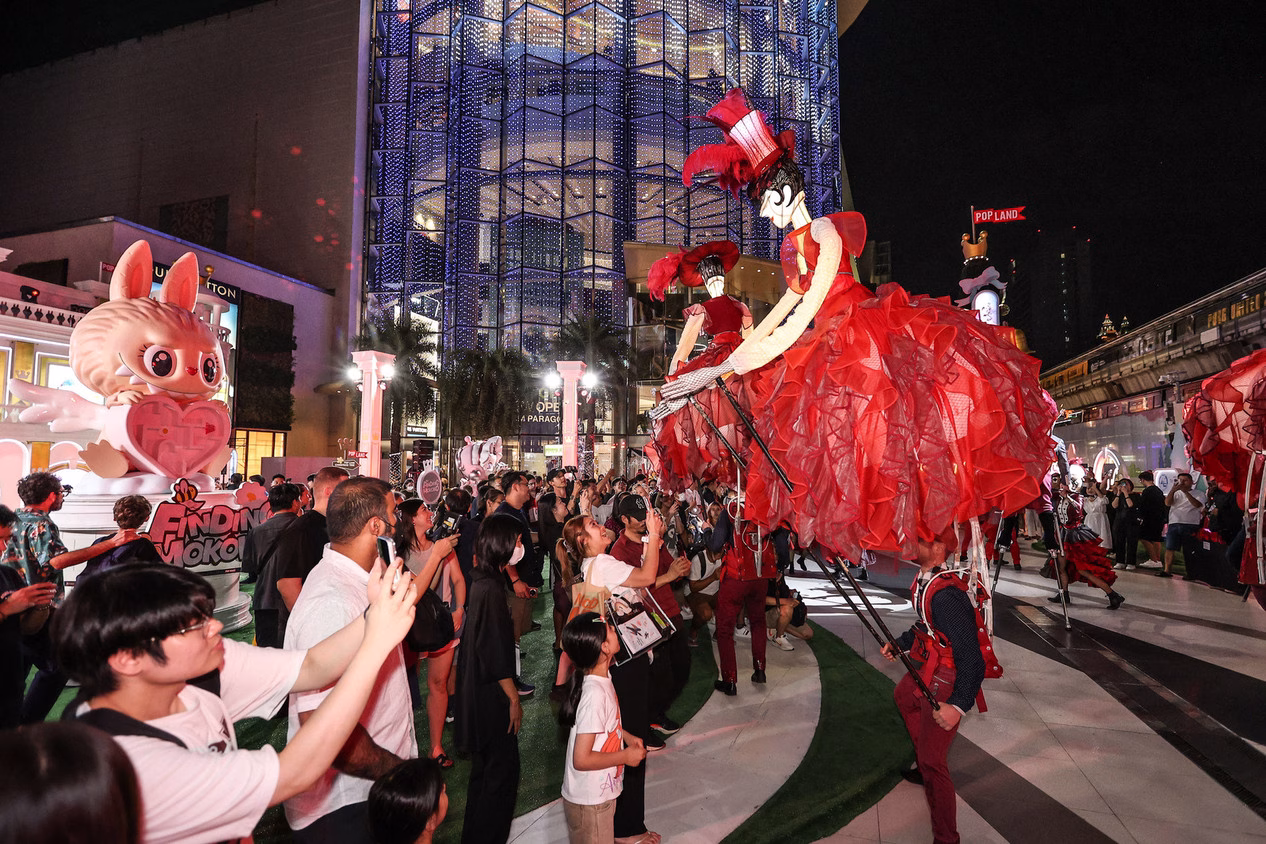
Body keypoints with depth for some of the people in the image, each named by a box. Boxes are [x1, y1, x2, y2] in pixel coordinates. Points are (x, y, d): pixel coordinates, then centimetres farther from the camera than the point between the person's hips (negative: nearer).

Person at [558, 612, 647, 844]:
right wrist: (625, 756, -18)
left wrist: (627, 737, 3)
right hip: (589, 801, -8)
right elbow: (581, 760, -29)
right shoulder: (595, 694, -32)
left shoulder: (602, 676, -4)